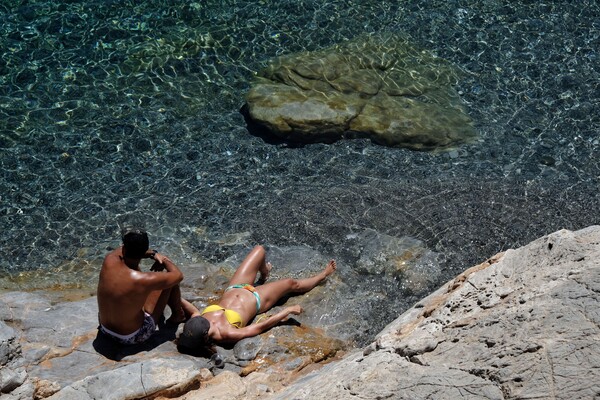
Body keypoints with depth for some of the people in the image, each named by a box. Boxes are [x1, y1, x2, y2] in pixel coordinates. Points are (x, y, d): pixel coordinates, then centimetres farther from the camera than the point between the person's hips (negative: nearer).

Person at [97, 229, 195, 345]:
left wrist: (153, 253, -3)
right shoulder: (142, 280, -33)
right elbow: (178, 275, -14)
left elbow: (124, 250, 7)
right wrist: (164, 259, 4)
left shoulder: (109, 260, -20)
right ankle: (178, 314, 29)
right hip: (133, 337, -5)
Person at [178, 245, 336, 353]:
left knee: (259, 250, 15)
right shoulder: (227, 334, -41)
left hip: (234, 289, 5)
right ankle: (322, 276, 48)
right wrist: (288, 310, -25)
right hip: (255, 299, -5)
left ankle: (264, 275, 54)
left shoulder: (196, 318, -32)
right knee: (291, 284, 13)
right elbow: (261, 327, -33)